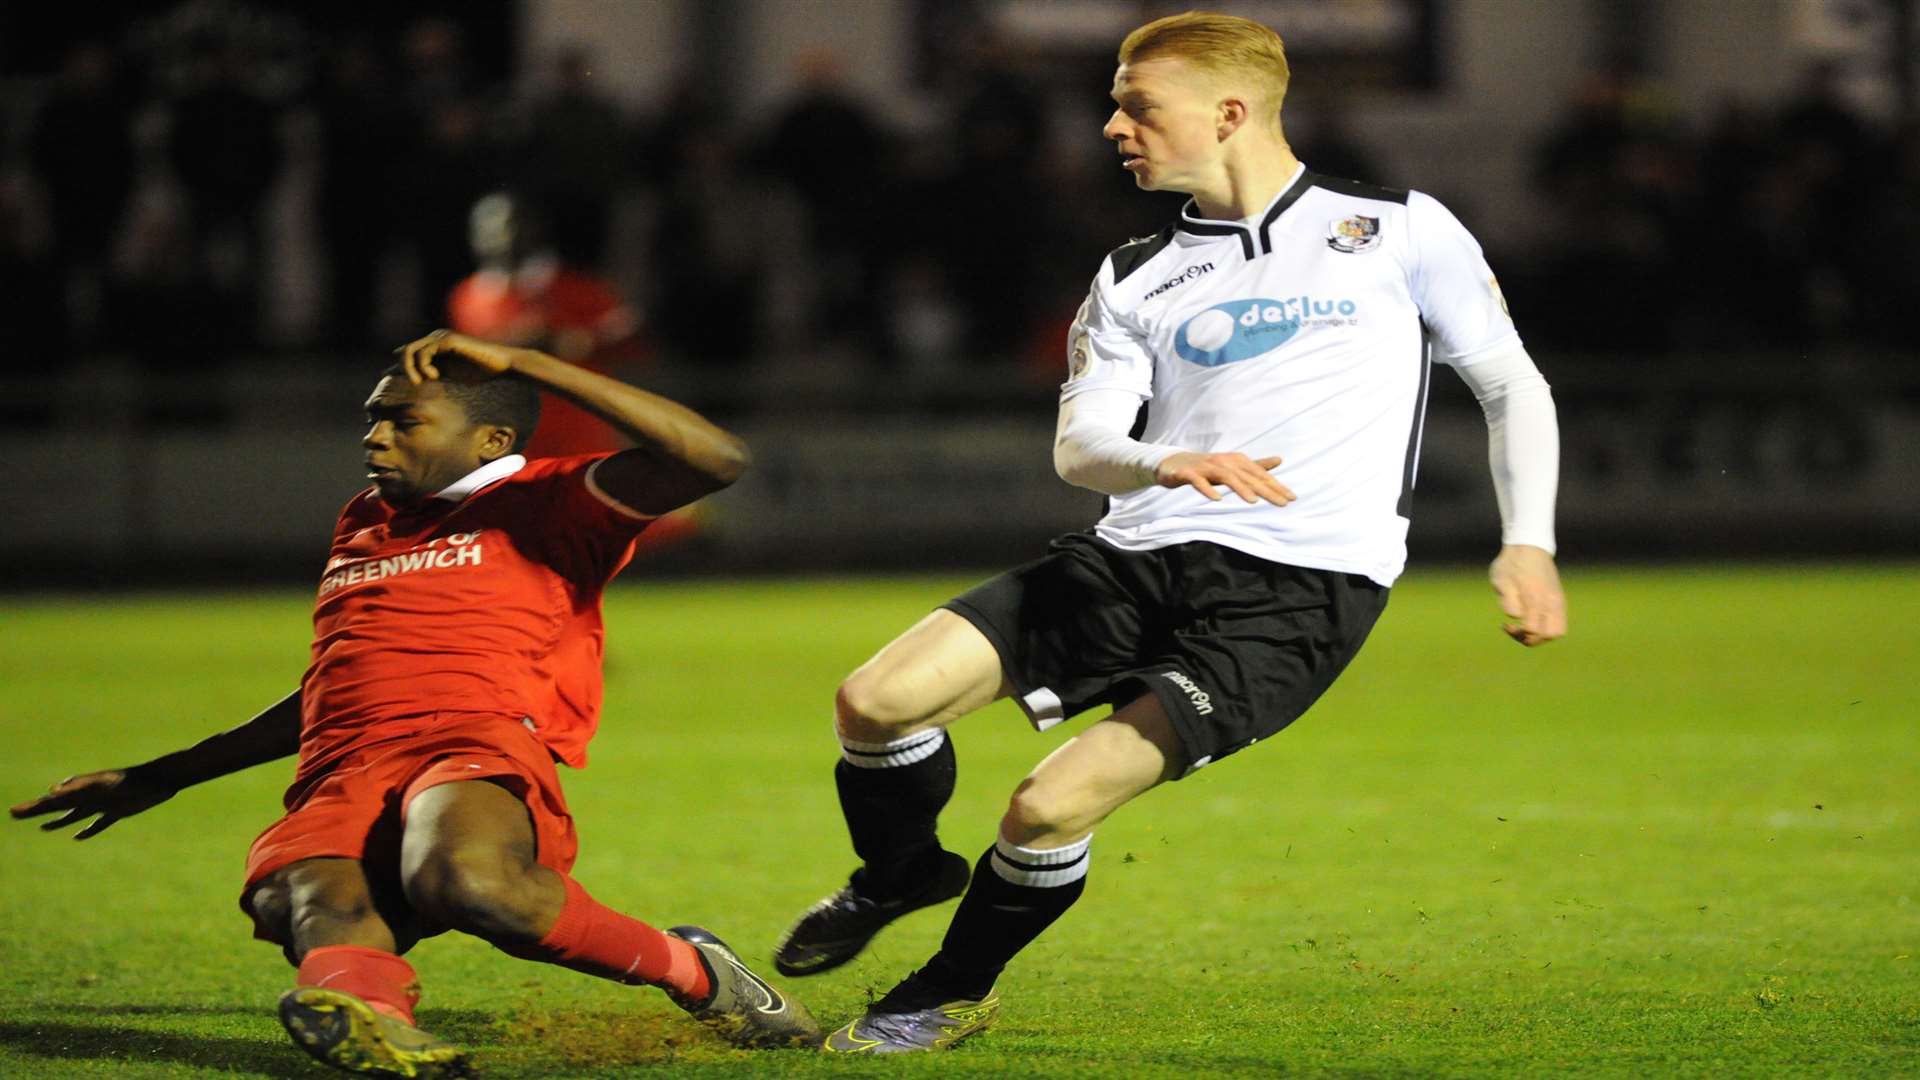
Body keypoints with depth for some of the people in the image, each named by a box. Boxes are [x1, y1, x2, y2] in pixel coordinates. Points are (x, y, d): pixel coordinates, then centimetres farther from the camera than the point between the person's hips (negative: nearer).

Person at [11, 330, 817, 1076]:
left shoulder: (543, 504, 13)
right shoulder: (364, 524, 34)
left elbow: (714, 459, -3)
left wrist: (516, 363, -2)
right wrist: (164, 777, 46)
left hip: (478, 756, -5)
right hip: (340, 780, 5)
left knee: (463, 879, -40)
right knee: (318, 905, -33)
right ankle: (366, 1008, -65)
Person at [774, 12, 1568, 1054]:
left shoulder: (1400, 230, 6)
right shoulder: (1136, 278, 15)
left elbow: (1512, 384, 11)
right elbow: (1079, 446, 2)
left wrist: (1527, 544, -2)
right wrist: (1166, 464, -21)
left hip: (1297, 593, -5)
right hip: (1137, 557, 5)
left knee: (1050, 805, -20)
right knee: (875, 700, -13)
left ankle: (957, 989, 10)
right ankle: (902, 871, 21)